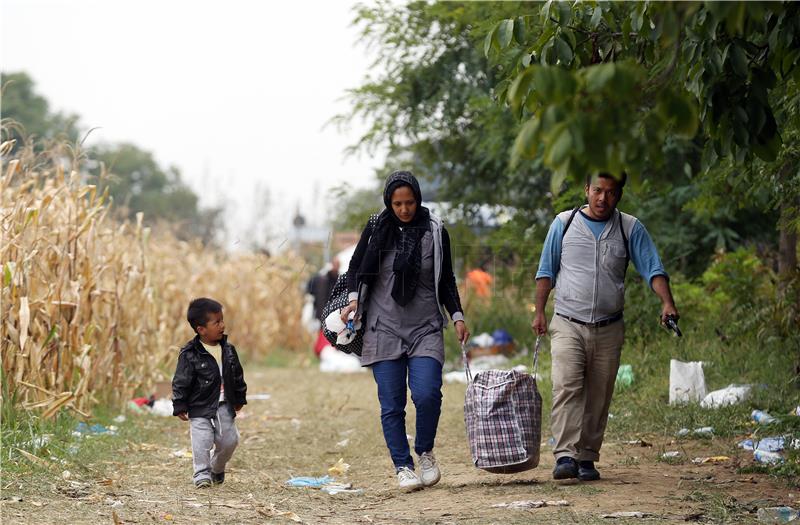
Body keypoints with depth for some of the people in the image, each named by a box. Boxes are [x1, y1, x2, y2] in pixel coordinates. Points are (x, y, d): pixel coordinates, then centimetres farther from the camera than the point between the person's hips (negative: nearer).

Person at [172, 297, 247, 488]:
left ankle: (217, 469, 31)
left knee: (229, 440, 8)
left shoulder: (228, 350, 3)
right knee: (202, 441, -11)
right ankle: (202, 474, 0)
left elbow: (237, 376, 14)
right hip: (200, 408, -5)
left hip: (224, 407, 5)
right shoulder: (190, 354, -13)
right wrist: (180, 406, -11)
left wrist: (239, 399, 17)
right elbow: (181, 381, -10)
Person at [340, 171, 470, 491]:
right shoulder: (376, 230, 3)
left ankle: (425, 453, 7)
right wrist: (353, 299, -2)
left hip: (425, 329, -1)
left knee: (427, 394, -17)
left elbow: (446, 281, 12)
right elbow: (355, 268, 15)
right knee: (391, 405, -2)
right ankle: (403, 467, 8)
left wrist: (457, 316, 1)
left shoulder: (435, 232, 3)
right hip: (384, 329, 1)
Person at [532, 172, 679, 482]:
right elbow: (547, 271, 11)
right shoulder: (564, 223, 5)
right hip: (568, 325, -1)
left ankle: (587, 458, 12)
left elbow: (652, 269, 0)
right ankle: (565, 456, -25)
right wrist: (539, 312, 5)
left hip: (608, 329, 2)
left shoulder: (630, 229, 5)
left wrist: (667, 302, -17)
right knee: (566, 387, -18)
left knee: (598, 398, 4)